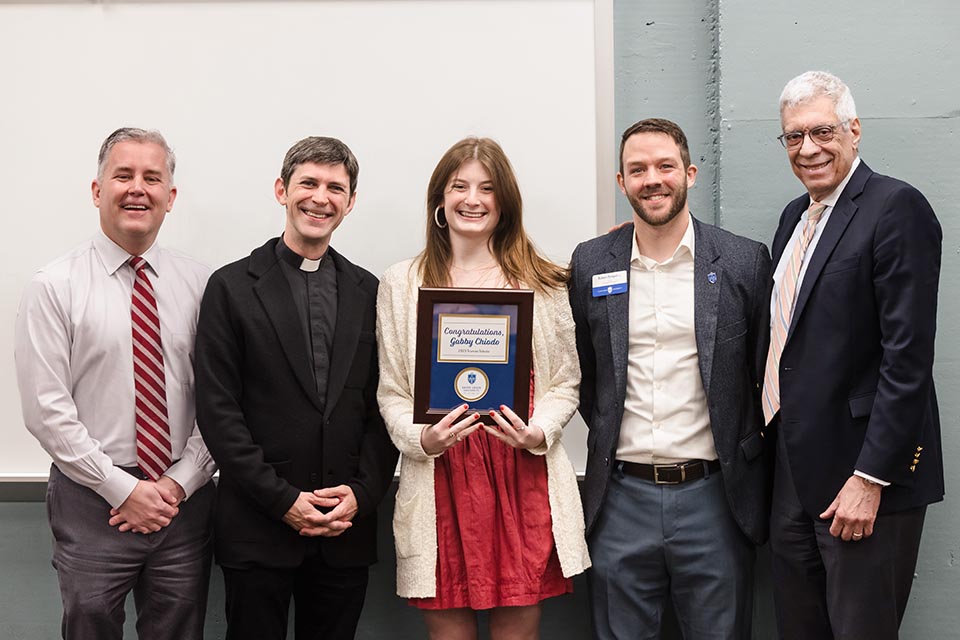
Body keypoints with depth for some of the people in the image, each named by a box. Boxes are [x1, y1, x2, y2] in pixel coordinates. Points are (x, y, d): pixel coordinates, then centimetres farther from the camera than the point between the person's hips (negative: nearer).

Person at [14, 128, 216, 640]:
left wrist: (180, 482, -8)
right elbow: (46, 409, -9)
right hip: (93, 501, -2)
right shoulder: (55, 286, -5)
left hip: (184, 498, 2)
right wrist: (123, 489, -11)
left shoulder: (200, 283, 3)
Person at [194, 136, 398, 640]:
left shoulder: (369, 292, 8)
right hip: (258, 528, -2)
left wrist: (362, 494, -6)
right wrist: (283, 500, -12)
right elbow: (217, 410, -7)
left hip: (348, 528, 3)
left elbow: (383, 407, 7)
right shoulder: (232, 288, -2)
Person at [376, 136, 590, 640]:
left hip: (523, 478, 0)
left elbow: (565, 382, 9)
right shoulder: (401, 283, 8)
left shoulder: (542, 283, 8)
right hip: (440, 479, 0)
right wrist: (421, 439, -12)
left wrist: (539, 433, -10)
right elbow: (391, 391, 7)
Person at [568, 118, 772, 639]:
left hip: (713, 497, -1)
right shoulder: (590, 263, 4)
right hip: (619, 499, 2)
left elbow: (763, 373, 4)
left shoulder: (745, 261, -1)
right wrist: (608, 436, 7)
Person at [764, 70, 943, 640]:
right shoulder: (795, 216, 14)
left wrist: (870, 478, -19)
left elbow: (908, 357, -18)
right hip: (797, 474, 8)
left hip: (864, 480, -8)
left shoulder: (896, 207, -12)